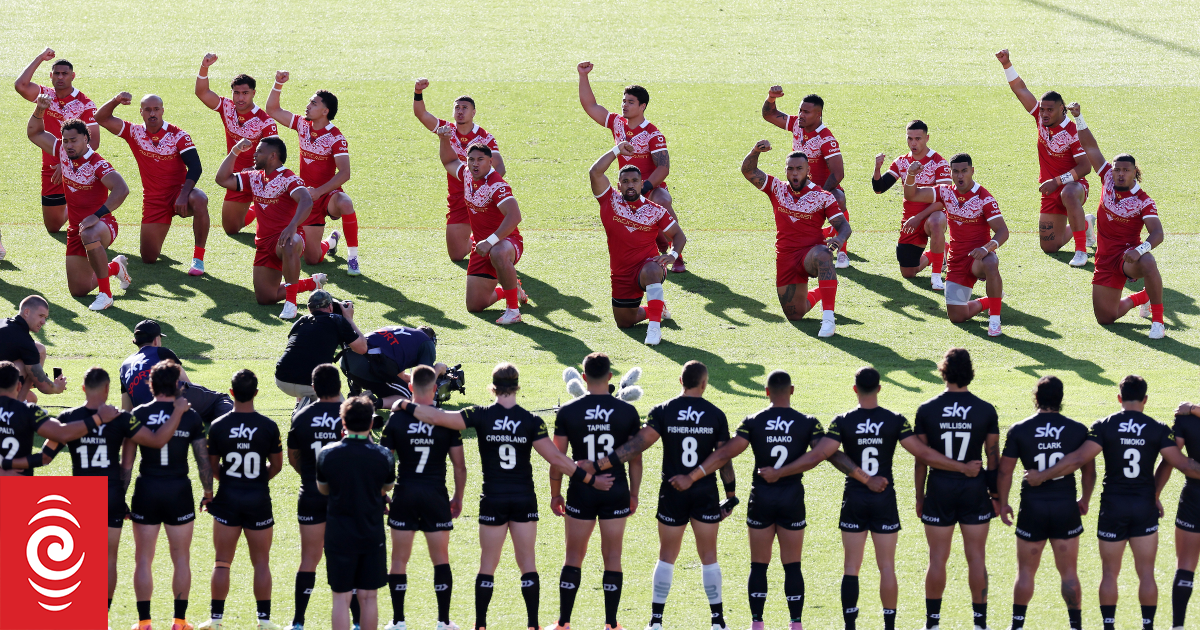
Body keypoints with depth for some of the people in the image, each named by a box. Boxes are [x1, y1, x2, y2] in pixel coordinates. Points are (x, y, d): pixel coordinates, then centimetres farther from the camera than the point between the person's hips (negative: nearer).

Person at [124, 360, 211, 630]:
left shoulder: (138, 415, -4)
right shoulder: (190, 417, -3)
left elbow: (127, 462, -3)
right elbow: (204, 461, -1)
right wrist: (208, 493, 13)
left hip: (146, 490, 0)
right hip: (179, 491, 0)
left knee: (143, 559, 8)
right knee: (181, 558, 9)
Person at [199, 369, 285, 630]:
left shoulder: (218, 426, -7)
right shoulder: (269, 427, -7)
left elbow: (212, 468, 0)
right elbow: (276, 466, 3)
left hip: (228, 500, 0)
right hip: (259, 501, 0)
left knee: (222, 562, 7)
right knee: (261, 563, 7)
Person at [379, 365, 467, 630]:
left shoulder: (397, 420, -4)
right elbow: (459, 464, 0)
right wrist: (458, 497, 13)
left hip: (404, 496, 0)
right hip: (436, 496, 0)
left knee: (399, 560, 8)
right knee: (441, 560, 8)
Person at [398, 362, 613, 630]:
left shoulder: (481, 416, -8)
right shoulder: (531, 421, -7)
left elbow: (436, 417, -12)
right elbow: (556, 459, -9)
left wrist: (405, 405, 1)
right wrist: (590, 479, -2)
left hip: (493, 500, 0)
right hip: (524, 500, 0)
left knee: (487, 565, 9)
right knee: (527, 564, 6)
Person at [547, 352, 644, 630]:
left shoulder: (568, 412, -5)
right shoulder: (627, 412, -3)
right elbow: (635, 458, 1)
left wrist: (555, 494, 9)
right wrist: (634, 493, 12)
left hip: (581, 493, 0)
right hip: (616, 493, 0)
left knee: (574, 557, 8)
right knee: (612, 558, 7)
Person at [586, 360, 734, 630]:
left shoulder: (663, 412, -7)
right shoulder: (716, 415, -4)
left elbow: (638, 444, -17)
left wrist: (600, 464, -18)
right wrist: (731, 495, 7)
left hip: (672, 493, 0)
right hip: (705, 494, 0)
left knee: (667, 556, 9)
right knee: (709, 557, 9)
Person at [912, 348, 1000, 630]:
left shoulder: (927, 410, -4)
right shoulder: (986, 410, -3)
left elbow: (921, 459, 0)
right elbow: (994, 457, 1)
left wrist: (919, 497, 8)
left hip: (939, 490, 0)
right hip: (975, 489, 0)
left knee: (937, 558, 6)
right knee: (976, 557, 5)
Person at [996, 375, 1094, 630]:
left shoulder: (1019, 431, -5)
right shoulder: (1078, 430, -2)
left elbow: (1005, 471, -2)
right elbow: (1089, 471, 5)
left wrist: (1003, 504, 10)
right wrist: (1085, 501, 19)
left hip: (1032, 508, -1)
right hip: (1066, 508, 1)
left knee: (1026, 571, 10)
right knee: (1069, 572, 9)